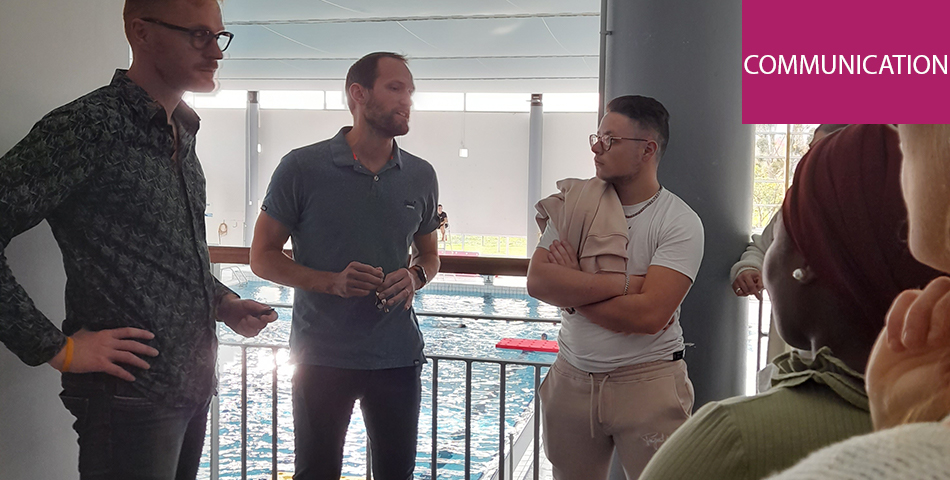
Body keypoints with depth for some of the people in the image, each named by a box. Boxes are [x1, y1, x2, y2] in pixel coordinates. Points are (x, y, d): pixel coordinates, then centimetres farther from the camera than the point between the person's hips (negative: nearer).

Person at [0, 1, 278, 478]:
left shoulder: (182, 133, 12)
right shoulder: (89, 127, -15)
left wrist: (224, 303, 9)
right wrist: (57, 349, -19)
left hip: (194, 383, 8)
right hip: (133, 393, -8)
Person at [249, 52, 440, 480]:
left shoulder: (421, 176, 5)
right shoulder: (303, 167, -7)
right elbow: (262, 256, -4)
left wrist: (415, 277, -8)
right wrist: (332, 282, -19)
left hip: (398, 357, 3)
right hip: (321, 357, -3)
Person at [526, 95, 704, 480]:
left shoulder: (680, 223, -10)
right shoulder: (575, 203, 3)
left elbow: (649, 314, -21)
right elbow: (537, 281, -10)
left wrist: (572, 291, -10)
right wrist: (626, 282, -16)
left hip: (646, 381, -4)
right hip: (571, 377, 4)